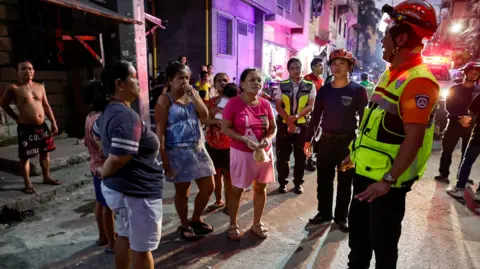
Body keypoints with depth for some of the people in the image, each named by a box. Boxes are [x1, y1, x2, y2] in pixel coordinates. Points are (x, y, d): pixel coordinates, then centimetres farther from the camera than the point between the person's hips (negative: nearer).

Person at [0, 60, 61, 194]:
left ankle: (47, 177, 30)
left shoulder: (40, 87, 9)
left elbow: (46, 106, 13)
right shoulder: (13, 88, -6)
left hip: (42, 126, 5)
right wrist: (16, 118, 2)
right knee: (25, 157, 3)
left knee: (45, 153, 15)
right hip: (26, 128, -5)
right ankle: (28, 183, 15)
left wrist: (53, 122, 11)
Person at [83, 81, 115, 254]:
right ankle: (112, 243, 14)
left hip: (96, 165, 9)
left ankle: (103, 236, 34)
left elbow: (87, 143, 15)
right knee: (109, 206, 2)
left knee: (100, 202, 19)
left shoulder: (90, 117, 6)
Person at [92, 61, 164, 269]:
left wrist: (97, 162, 23)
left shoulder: (109, 111, 7)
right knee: (142, 247, 6)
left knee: (124, 236, 25)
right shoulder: (127, 116, -25)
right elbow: (117, 159, -29)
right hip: (137, 191, -10)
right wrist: (103, 172, -10)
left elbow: (95, 135, 25)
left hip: (118, 188, 10)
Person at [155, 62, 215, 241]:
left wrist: (193, 96, -10)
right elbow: (160, 131, -12)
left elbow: (205, 116, -2)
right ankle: (184, 225, 30)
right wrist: (163, 157, -16)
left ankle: (196, 219, 34)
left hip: (198, 148, 6)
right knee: (182, 191, 8)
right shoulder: (165, 100, -8)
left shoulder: (193, 94, 9)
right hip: (178, 151, -6)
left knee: (208, 187, 11)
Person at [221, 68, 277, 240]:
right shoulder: (233, 103, -13)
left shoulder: (265, 104, 0)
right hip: (241, 153, -4)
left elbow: (273, 127, 8)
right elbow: (225, 128, -12)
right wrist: (245, 139, -22)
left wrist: (267, 138, -14)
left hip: (264, 152, 5)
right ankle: (233, 225, 28)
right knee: (237, 189, 8)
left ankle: (257, 223, 33)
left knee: (261, 188, 14)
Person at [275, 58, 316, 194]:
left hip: (302, 125, 0)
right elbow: (278, 106, -2)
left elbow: (310, 106, -6)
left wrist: (296, 116, -22)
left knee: (301, 156, 9)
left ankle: (298, 182, 24)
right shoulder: (282, 85, 3)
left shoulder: (310, 86, 0)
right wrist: (289, 120, -15)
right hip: (284, 125, 1)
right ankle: (282, 182, 21)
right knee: (282, 155, 6)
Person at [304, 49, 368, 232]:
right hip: (325, 140, 3)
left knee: (345, 182, 10)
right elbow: (316, 116, 9)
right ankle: (324, 213, 27)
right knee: (323, 180, 10)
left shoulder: (358, 90, -3)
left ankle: (341, 217, 26)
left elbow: (364, 118, -3)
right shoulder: (324, 90, 5)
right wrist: (308, 139, 4)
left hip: (348, 142, -2)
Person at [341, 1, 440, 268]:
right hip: (365, 170, 9)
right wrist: (356, 154, 17)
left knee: (382, 239, 9)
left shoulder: (418, 82, -19)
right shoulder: (391, 74, 9)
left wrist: (388, 180, -24)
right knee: (358, 228, 22)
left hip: (387, 178, -9)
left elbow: (414, 139, -24)